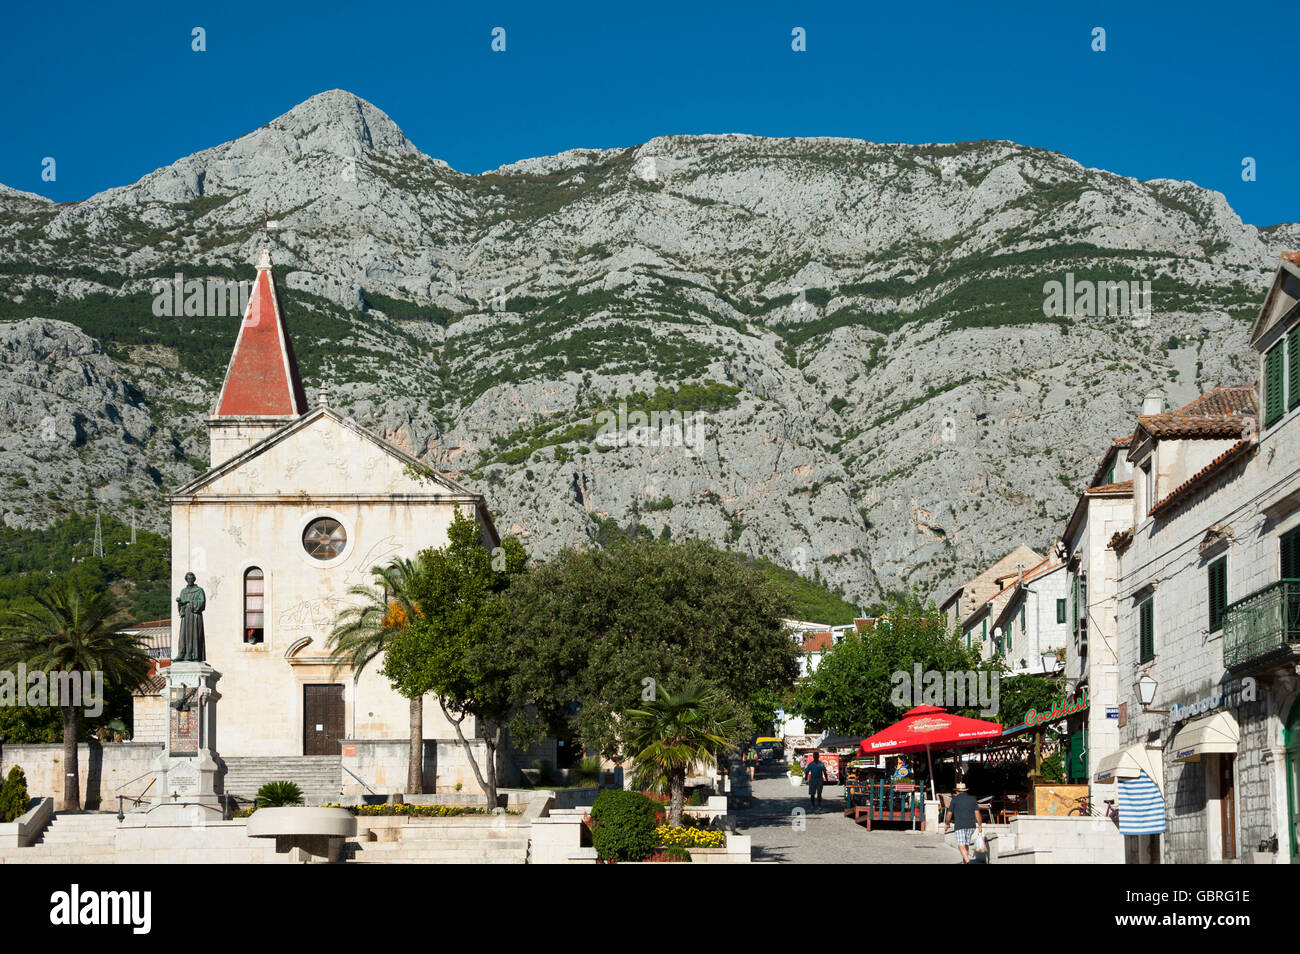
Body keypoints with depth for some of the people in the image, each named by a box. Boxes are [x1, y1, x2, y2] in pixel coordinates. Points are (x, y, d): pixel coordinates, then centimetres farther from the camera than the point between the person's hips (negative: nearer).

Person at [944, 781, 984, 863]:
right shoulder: (972, 799, 8)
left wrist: (947, 824, 16)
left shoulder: (954, 799, -1)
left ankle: (968, 862, -30)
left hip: (960, 826, -5)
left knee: (961, 846, -8)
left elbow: (949, 814, 0)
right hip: (971, 825, 5)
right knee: (966, 844, 19)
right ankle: (964, 863, 25)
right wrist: (980, 826, 3)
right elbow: (977, 813, 1)